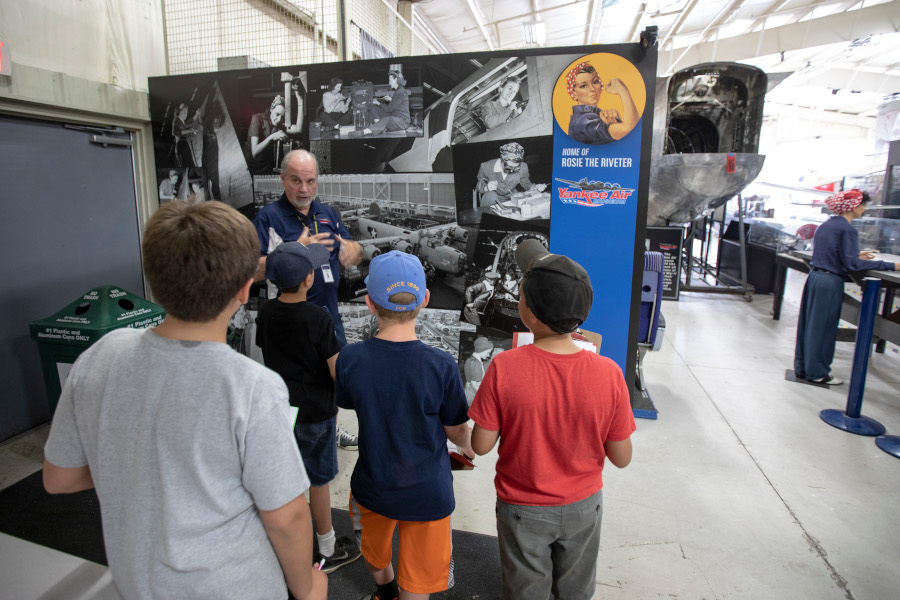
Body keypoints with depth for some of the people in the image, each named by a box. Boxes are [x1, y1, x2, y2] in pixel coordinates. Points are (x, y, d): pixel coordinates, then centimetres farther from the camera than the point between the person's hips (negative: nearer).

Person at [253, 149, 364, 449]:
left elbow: (356, 254, 14)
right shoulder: (269, 216, -10)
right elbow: (254, 270, -19)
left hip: (329, 311, 7)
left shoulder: (328, 213, 9)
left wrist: (351, 249, -11)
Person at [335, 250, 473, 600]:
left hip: (372, 488, 4)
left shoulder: (350, 360, -21)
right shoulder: (441, 366, -26)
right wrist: (469, 447, 11)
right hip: (426, 493, -3)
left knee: (374, 550, 35)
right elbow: (456, 431, -11)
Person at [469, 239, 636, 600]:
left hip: (523, 510, -1)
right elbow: (621, 458, -13)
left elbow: (480, 445, -17)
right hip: (583, 507, 2)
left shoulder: (504, 369, -29)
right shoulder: (608, 374, -24)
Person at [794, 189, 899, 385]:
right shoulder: (847, 229, -14)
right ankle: (817, 373, 13)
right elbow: (851, 264, -20)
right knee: (824, 328, 2)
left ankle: (802, 368, 22)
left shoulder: (825, 225, 11)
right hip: (830, 282, -8)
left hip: (814, 278, 8)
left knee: (809, 324, 13)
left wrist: (855, 255, 24)